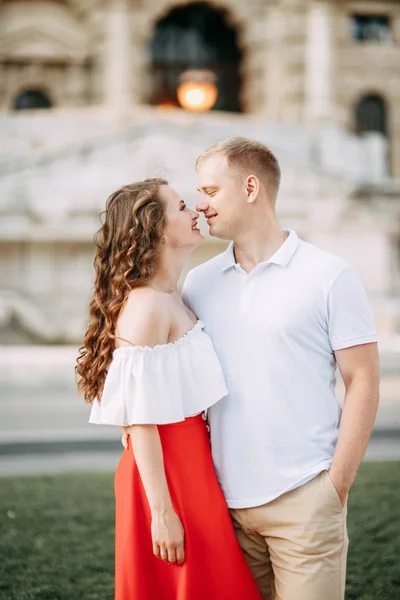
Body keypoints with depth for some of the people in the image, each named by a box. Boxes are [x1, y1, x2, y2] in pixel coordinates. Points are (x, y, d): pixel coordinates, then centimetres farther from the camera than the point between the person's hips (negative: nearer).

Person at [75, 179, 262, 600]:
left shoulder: (174, 302, 11)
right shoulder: (144, 306, -17)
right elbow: (140, 423, -20)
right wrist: (162, 512, -21)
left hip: (191, 468, 9)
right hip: (166, 473, -9)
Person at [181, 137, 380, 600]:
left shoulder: (329, 276, -2)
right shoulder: (199, 283, 10)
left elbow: (362, 382, -2)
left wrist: (337, 483, -8)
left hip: (303, 497, -4)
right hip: (226, 500, 4)